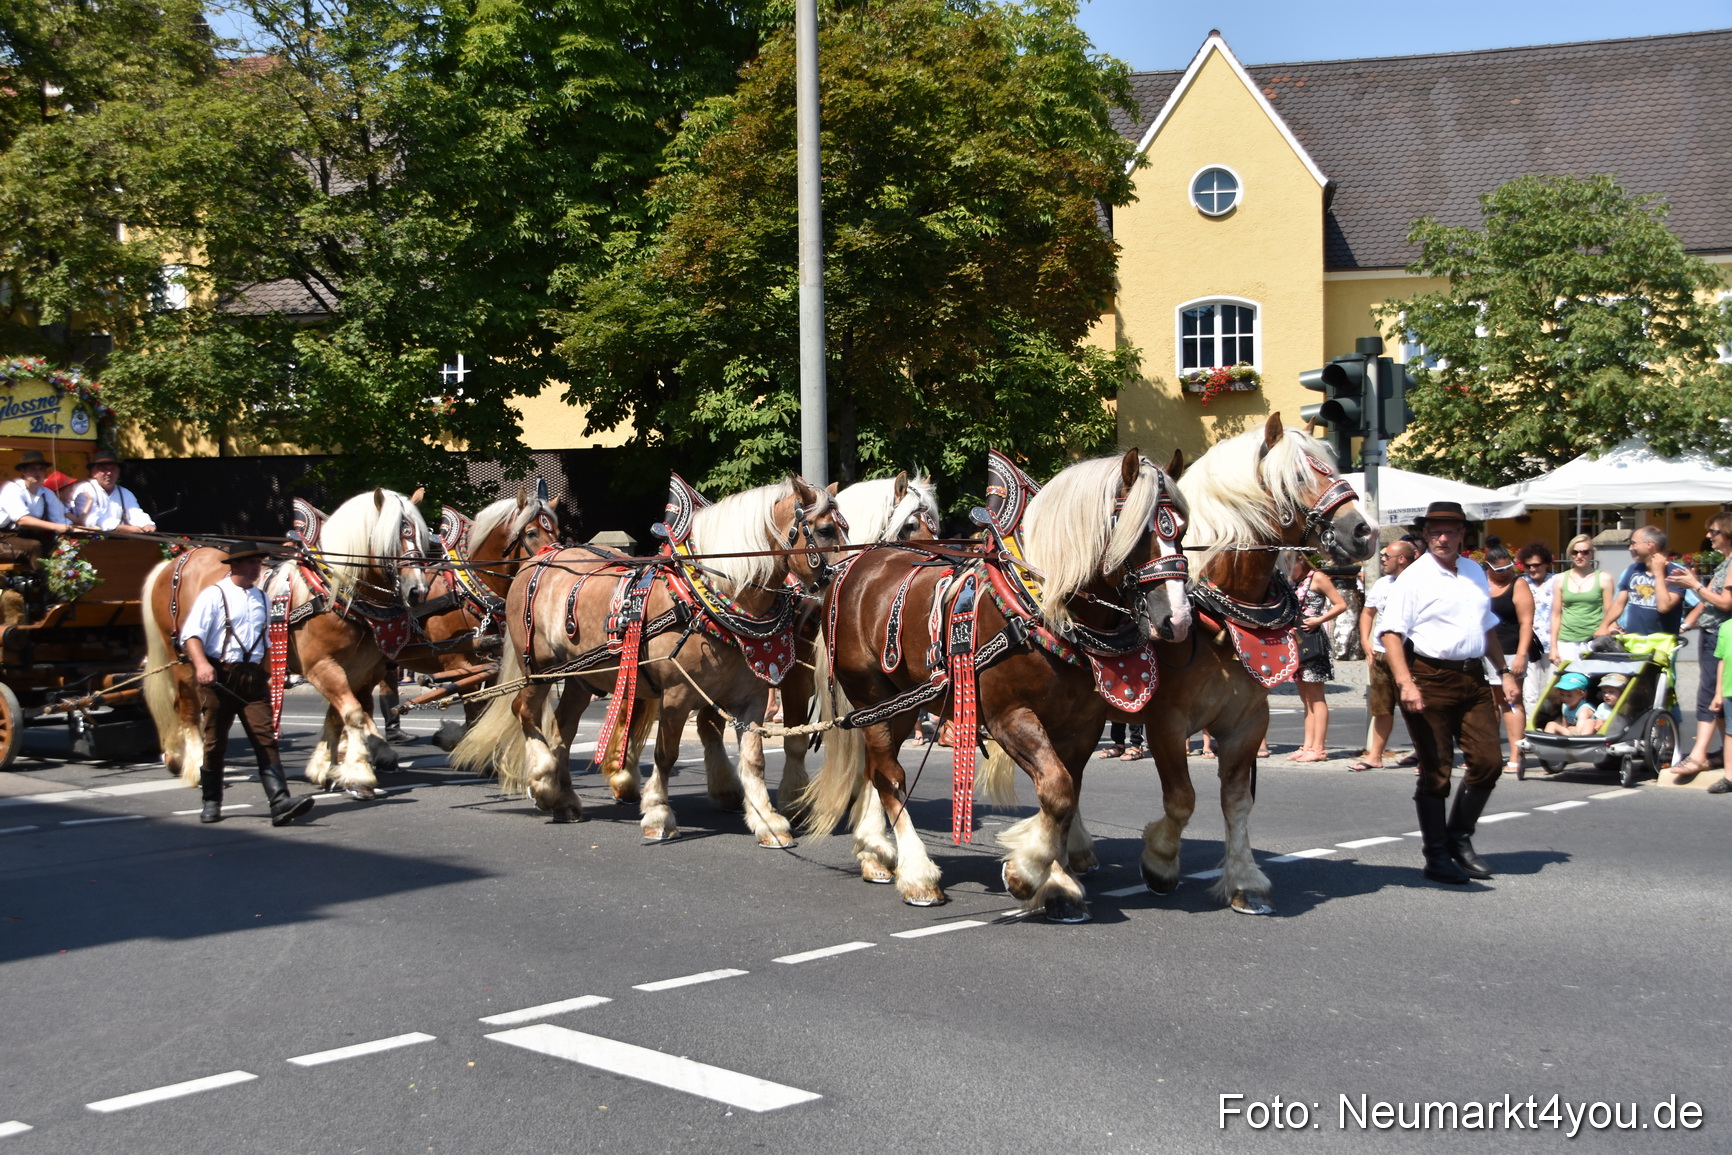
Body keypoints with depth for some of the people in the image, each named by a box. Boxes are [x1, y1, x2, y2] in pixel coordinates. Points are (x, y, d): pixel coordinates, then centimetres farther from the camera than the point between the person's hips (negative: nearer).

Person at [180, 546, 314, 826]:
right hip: (219, 675, -4)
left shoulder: (261, 597, 15)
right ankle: (211, 801, 21)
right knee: (215, 741, 6)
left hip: (253, 676, 4)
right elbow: (191, 634, -13)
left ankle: (280, 802, -18)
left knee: (265, 738, -8)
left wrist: (267, 675, 24)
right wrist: (201, 664, -30)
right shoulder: (214, 595, -4)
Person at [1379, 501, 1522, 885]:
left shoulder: (1476, 573, 14)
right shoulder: (1415, 577, -6)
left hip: (1473, 679, 6)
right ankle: (1437, 856, 11)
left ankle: (1459, 839, 21)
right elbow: (1392, 633, -13)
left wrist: (1505, 672, 19)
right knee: (1436, 771, 0)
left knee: (1489, 761, 2)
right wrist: (1405, 683, -24)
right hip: (1430, 678, -6)